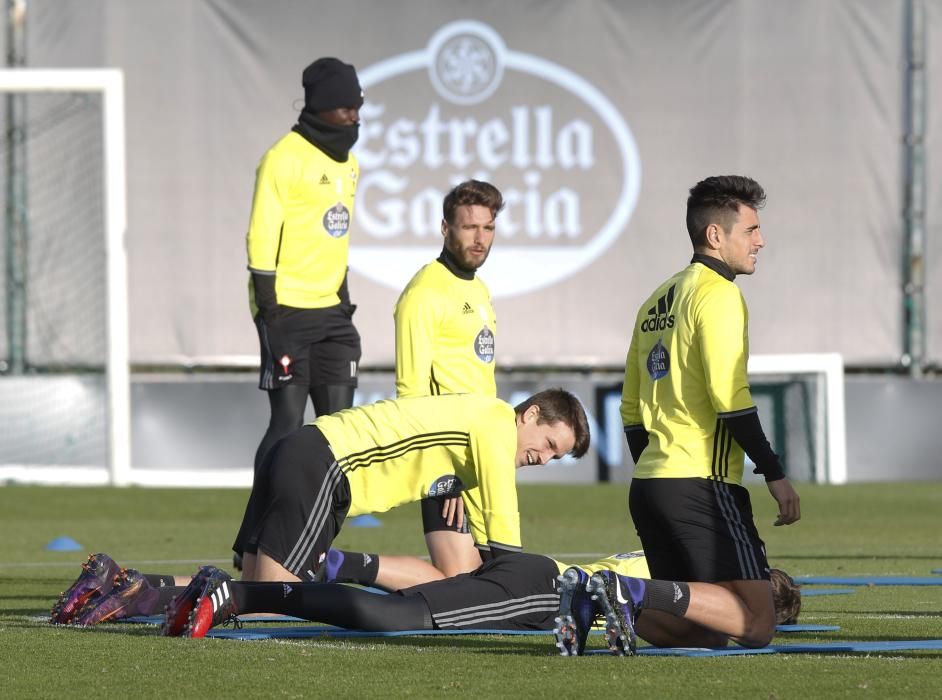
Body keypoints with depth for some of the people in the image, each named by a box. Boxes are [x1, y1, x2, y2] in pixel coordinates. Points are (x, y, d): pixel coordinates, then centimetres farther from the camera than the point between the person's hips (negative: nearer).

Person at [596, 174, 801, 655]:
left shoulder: (657, 302, 21)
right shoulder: (718, 294, -6)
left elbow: (632, 411, 23)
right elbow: (729, 397, -16)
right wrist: (774, 474, -12)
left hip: (648, 485, 9)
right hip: (702, 484, -9)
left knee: (706, 629, 11)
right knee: (755, 623, -11)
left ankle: (594, 600, -7)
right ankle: (637, 594, -26)